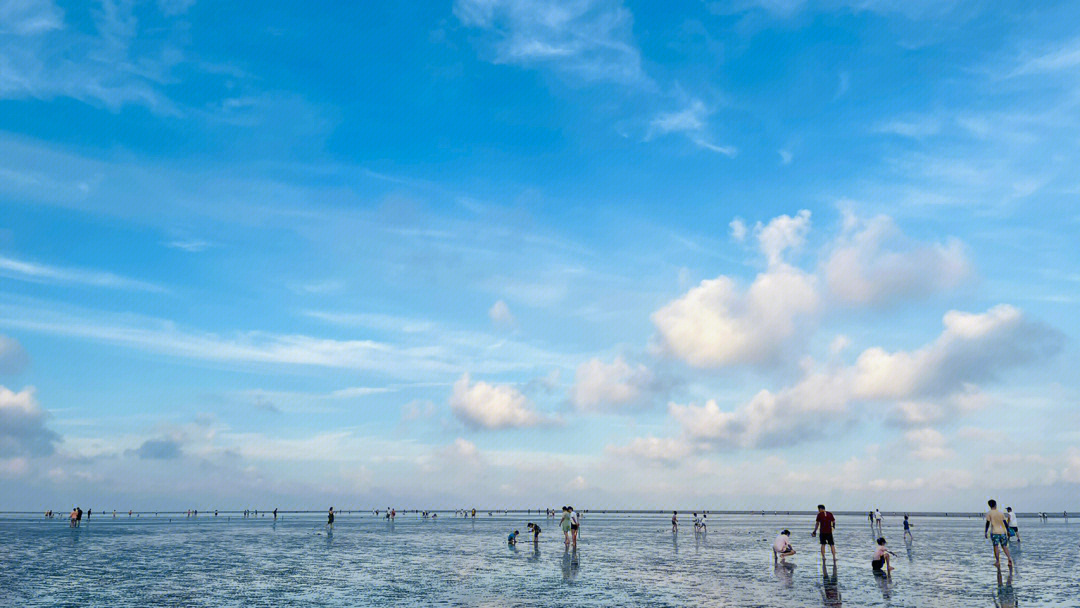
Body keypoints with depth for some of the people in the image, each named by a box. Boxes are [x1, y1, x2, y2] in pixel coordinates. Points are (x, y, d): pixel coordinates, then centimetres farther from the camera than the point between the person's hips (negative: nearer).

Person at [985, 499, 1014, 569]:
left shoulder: (989, 513, 0)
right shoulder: (1000, 513, 10)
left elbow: (988, 523, -4)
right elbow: (1005, 522, 9)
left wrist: (986, 532, -1)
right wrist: (1008, 531, 16)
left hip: (994, 532, -4)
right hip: (1003, 532, 4)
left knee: (996, 546, -3)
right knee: (1004, 546, 11)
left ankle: (997, 561, -7)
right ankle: (1010, 559, -2)